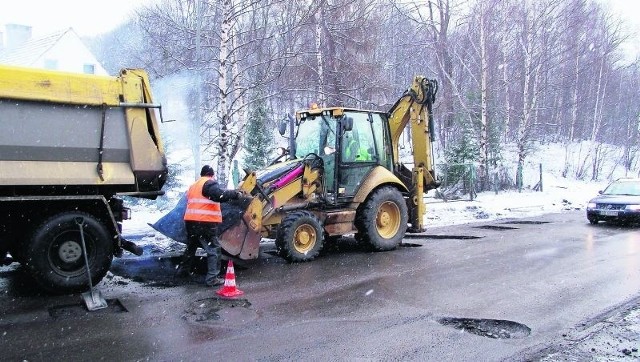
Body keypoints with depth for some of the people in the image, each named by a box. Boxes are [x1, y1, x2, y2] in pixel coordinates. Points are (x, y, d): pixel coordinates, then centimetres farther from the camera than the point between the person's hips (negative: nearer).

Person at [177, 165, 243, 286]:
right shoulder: (209, 183, -6)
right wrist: (235, 194, -13)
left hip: (190, 220, 9)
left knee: (191, 247, 26)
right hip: (205, 222, -9)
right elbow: (219, 195, -23)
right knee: (214, 249, -4)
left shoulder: (193, 186, 22)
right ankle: (212, 278, -9)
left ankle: (183, 271, 37)